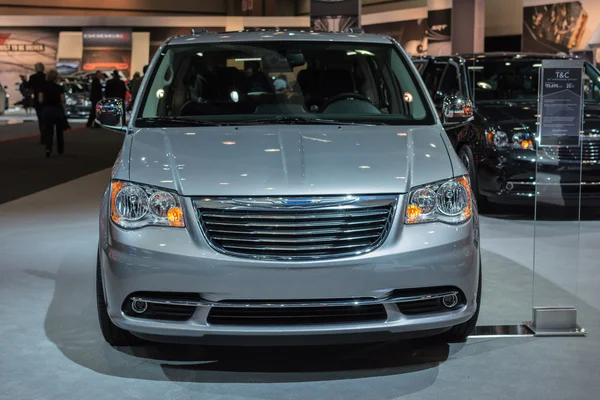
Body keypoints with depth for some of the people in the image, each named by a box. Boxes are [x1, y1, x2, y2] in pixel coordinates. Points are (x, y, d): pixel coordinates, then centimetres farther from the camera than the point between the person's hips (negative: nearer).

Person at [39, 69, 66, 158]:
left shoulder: (43, 87, -3)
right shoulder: (59, 88, -7)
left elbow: (40, 100, -5)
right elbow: (63, 101, -8)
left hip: (47, 110, 0)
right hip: (58, 110, 0)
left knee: (48, 131, 3)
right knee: (59, 130, 17)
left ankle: (48, 148, -20)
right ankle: (61, 150, 29)